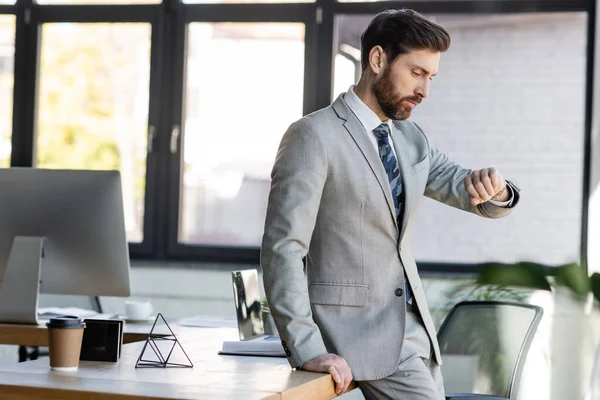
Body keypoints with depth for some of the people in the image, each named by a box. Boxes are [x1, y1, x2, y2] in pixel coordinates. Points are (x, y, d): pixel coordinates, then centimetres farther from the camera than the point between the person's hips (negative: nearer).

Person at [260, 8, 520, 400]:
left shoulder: (410, 139, 11)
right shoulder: (314, 136, -13)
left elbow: (474, 193, 9)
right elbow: (283, 249, -17)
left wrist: (492, 186, -17)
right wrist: (306, 349, -24)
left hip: (415, 329, 8)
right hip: (362, 334, -8)